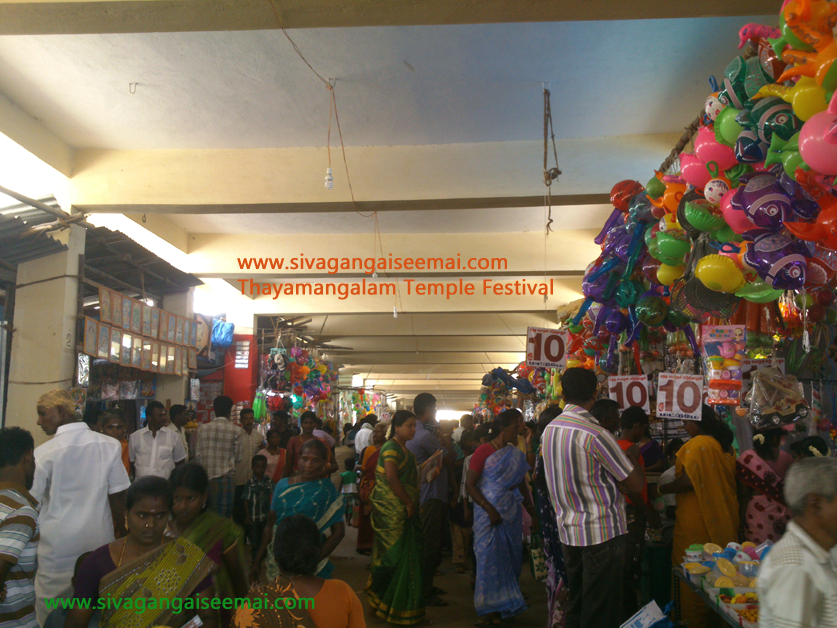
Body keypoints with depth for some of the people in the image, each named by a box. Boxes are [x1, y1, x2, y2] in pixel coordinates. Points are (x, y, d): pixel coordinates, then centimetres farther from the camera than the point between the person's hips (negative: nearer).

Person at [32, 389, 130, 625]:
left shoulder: (44, 453, -11)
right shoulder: (110, 446, -4)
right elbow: (118, 496, 0)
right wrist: (121, 531, 12)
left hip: (56, 547, -3)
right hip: (99, 539, 3)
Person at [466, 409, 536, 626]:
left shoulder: (517, 454, 8)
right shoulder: (484, 451, -8)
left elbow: (522, 485, 13)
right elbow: (470, 485, -10)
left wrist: (533, 513, 6)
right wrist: (490, 509, -17)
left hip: (512, 514, 5)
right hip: (489, 514, -5)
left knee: (510, 560, 9)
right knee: (490, 558, -1)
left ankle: (503, 608, 24)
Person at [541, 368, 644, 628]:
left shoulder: (550, 429, 4)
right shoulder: (595, 434, -19)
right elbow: (635, 484, -12)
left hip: (567, 531, 7)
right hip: (602, 532, -7)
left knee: (575, 604, 17)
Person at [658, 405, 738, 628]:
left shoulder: (697, 444, -17)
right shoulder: (726, 445, 10)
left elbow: (688, 480, -22)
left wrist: (661, 489, -11)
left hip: (697, 523, -8)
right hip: (724, 521, 8)